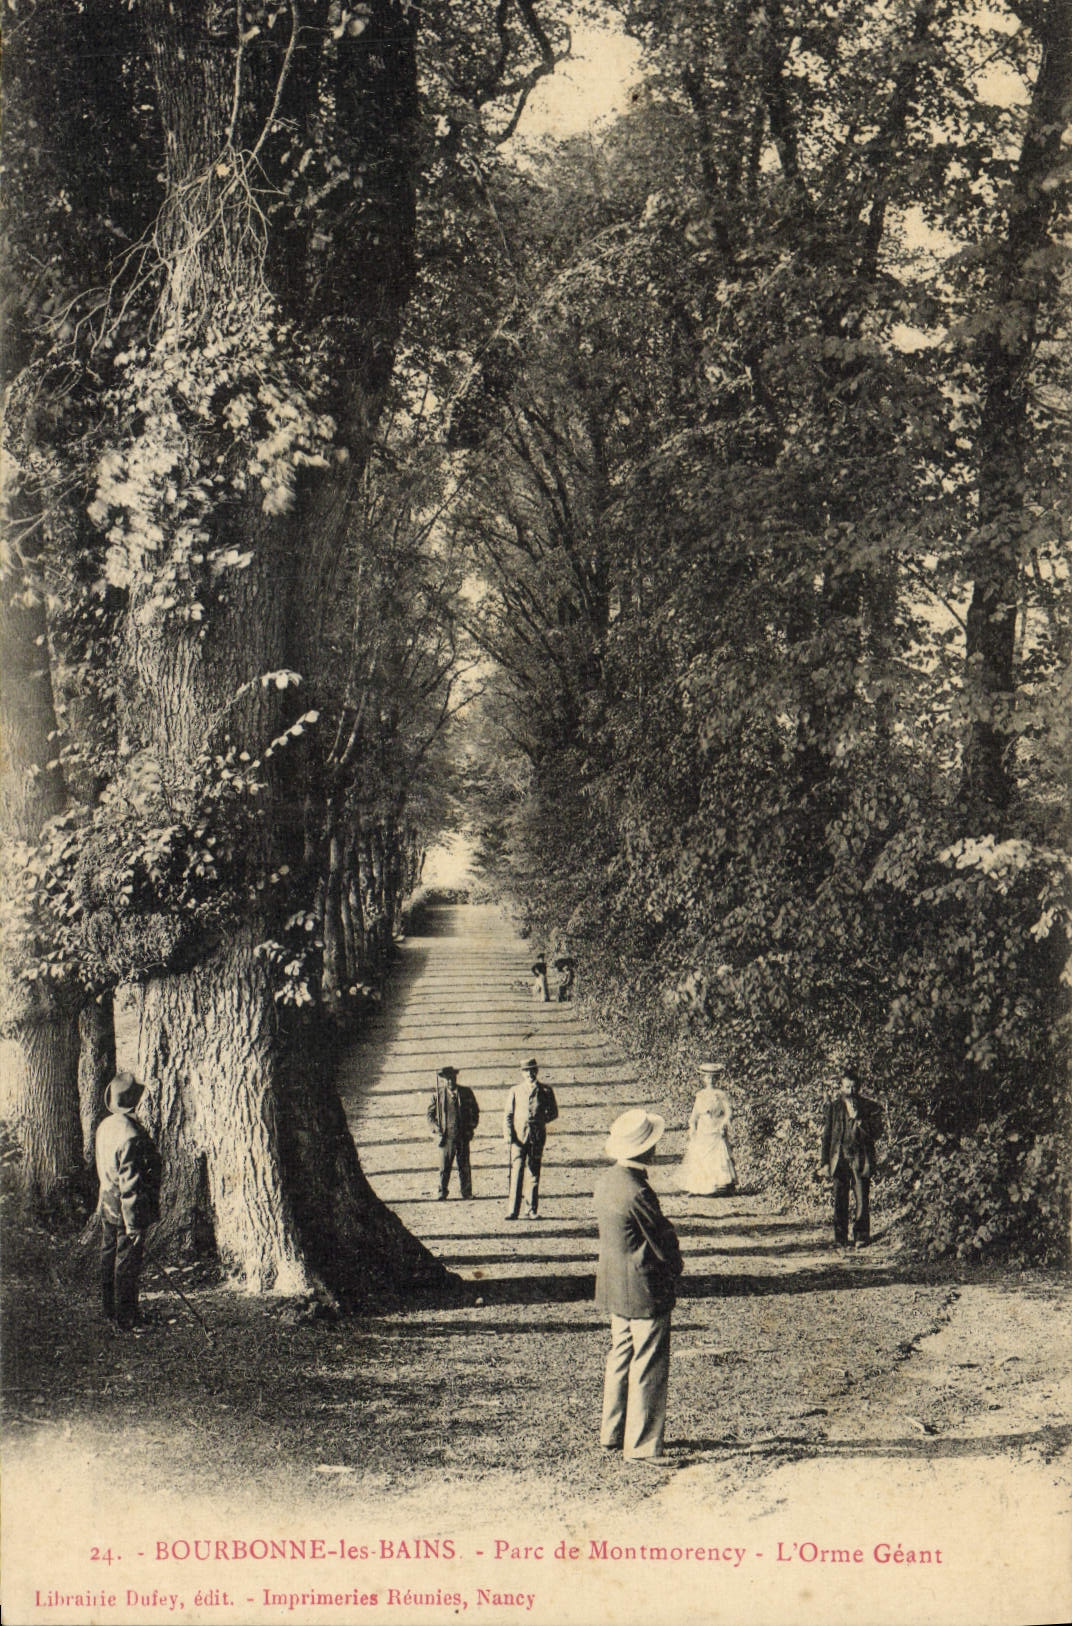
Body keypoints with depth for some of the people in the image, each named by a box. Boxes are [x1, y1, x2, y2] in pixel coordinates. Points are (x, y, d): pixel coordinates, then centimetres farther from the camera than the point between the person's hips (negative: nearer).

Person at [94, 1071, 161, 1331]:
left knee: (109, 1258, 19)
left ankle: (109, 1310, 33)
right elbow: (130, 1182, -25)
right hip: (125, 1209, -9)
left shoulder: (104, 1126, 3)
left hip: (106, 1206, 9)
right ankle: (126, 1319, 10)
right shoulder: (131, 1134, -26)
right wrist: (134, 1224, -21)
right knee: (127, 1263, 2)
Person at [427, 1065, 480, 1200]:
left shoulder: (466, 1092, 7)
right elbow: (430, 1113, 10)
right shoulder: (438, 1094, 4)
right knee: (444, 1167, -2)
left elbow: (475, 1111, 16)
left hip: (463, 1136, 1)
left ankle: (467, 1193, 12)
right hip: (446, 1136, -1)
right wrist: (437, 1128, -2)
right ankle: (442, 1193, 6)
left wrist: (471, 1127, 5)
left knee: (464, 1166, 4)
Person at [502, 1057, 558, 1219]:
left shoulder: (546, 1091, 9)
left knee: (534, 1174, 4)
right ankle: (513, 1210, -9)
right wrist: (508, 1134, -4)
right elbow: (508, 1114, 9)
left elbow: (553, 1112, 16)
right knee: (516, 1173, -8)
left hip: (537, 1137, 0)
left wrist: (540, 1121, 2)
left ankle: (532, 1210, 10)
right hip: (518, 1137, 0)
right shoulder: (515, 1091, 11)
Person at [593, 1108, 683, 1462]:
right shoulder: (637, 1192, -26)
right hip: (645, 1289, -9)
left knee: (621, 1356, 19)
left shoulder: (606, 1181, 3)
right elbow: (664, 1239, -17)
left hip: (614, 1285, 9)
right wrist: (675, 1267, 5)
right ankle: (642, 1446, 6)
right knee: (648, 1366, 0)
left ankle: (613, 1433, 29)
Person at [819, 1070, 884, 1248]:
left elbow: (877, 1134, -2)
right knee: (840, 1201, 1)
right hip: (839, 1158, 1)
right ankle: (840, 1239, 7)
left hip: (861, 1160, -1)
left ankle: (861, 1237, 4)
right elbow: (826, 1135, 11)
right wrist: (824, 1162, 5)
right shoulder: (832, 1107, 10)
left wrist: (857, 1119, -13)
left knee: (862, 1200, -4)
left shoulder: (870, 1107, 6)